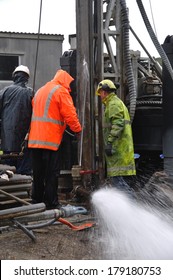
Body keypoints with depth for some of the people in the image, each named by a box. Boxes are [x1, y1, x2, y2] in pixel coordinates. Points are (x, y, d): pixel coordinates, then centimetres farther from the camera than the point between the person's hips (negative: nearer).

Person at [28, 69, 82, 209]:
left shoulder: (40, 91, 22)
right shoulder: (61, 91, -4)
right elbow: (70, 114, -11)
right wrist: (78, 130, -1)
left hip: (35, 139, 8)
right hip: (51, 139, -7)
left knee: (38, 173, 12)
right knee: (52, 174, -3)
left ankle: (37, 201, 18)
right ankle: (52, 204, -2)